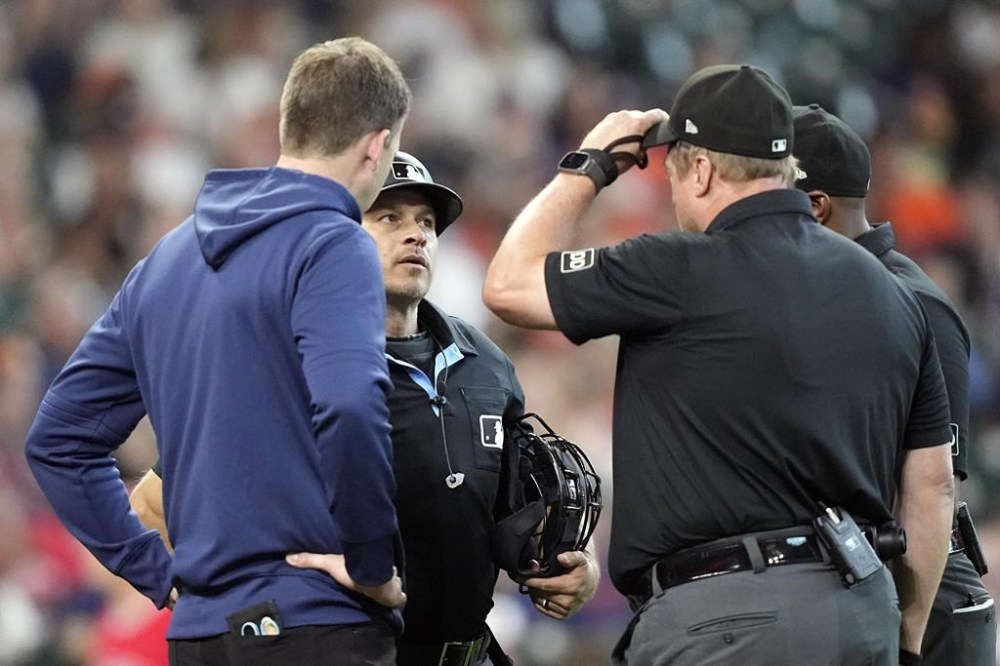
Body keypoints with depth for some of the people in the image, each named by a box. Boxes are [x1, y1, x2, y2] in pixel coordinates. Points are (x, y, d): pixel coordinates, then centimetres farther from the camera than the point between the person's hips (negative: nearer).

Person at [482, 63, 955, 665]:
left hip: (727, 615, -7)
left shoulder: (688, 273, -9)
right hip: (866, 612, 8)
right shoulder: (890, 292, 13)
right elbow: (932, 486, 14)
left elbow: (510, 286, -1)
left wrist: (588, 167, 12)